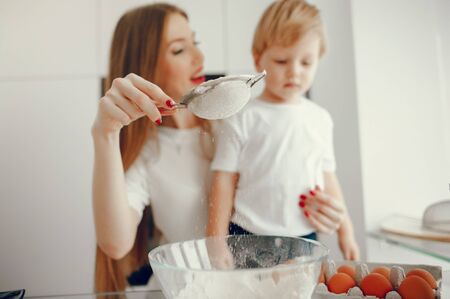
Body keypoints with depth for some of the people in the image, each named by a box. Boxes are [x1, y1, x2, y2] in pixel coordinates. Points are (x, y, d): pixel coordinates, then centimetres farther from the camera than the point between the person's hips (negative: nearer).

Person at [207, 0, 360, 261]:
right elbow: (224, 181, -6)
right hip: (248, 241, -3)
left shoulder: (321, 119, 6)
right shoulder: (243, 120, -8)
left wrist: (346, 232, 14)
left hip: (306, 240, 4)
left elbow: (327, 177, 12)